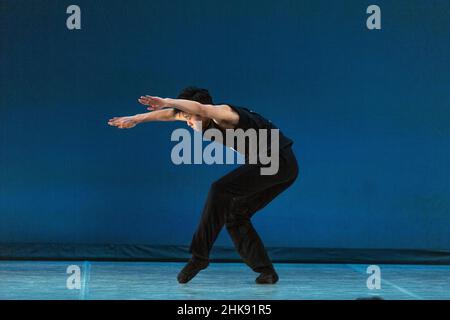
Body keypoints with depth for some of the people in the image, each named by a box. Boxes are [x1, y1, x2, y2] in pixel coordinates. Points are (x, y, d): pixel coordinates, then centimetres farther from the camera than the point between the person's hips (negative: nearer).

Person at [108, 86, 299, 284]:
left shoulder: (224, 113, -17)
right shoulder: (211, 119, 9)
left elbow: (200, 108, -40)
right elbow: (172, 114, 16)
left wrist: (165, 101, -43)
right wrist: (136, 119, 18)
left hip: (278, 162, -10)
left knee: (220, 190, -20)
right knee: (235, 216, 9)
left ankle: (200, 255, -16)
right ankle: (266, 271, 7)